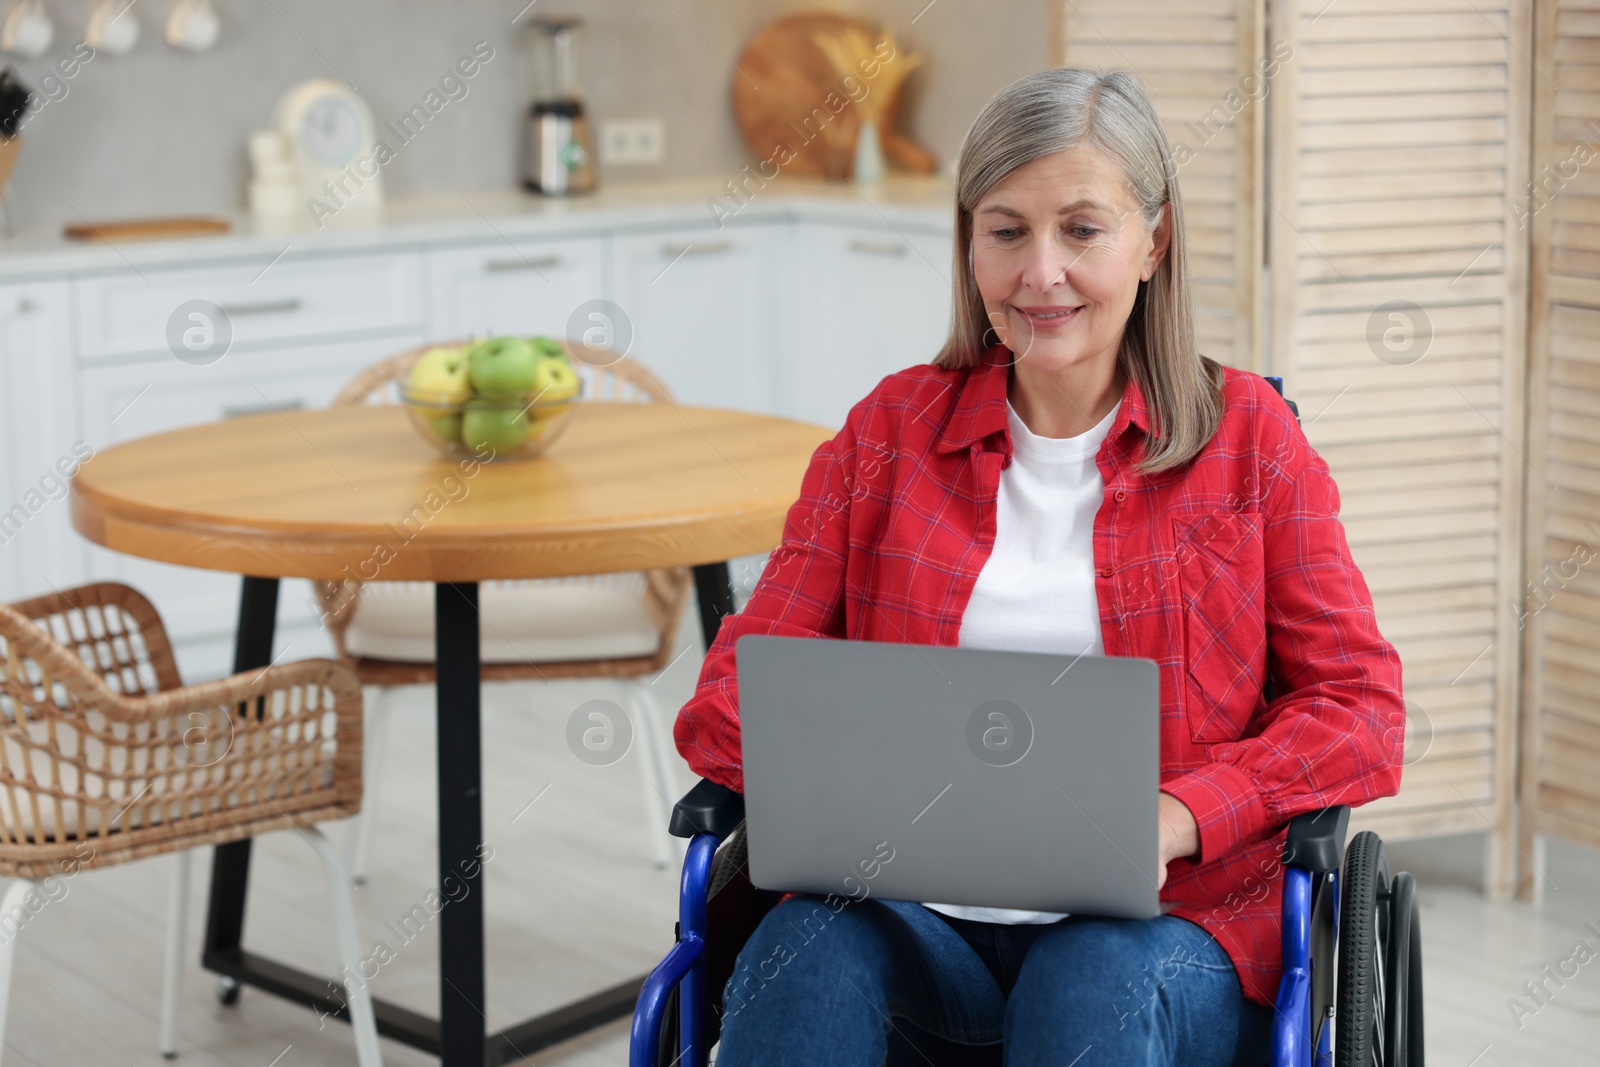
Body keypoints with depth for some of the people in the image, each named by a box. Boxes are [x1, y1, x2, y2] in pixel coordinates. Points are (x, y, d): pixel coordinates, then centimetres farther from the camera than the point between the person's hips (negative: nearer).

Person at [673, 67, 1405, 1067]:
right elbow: (741, 683, 8)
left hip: (1167, 919, -1)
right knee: (803, 960, -32)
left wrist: (1172, 818, -15)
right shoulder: (888, 430, 13)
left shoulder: (1247, 434, 8)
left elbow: (1361, 711, 2)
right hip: (920, 916, 2)